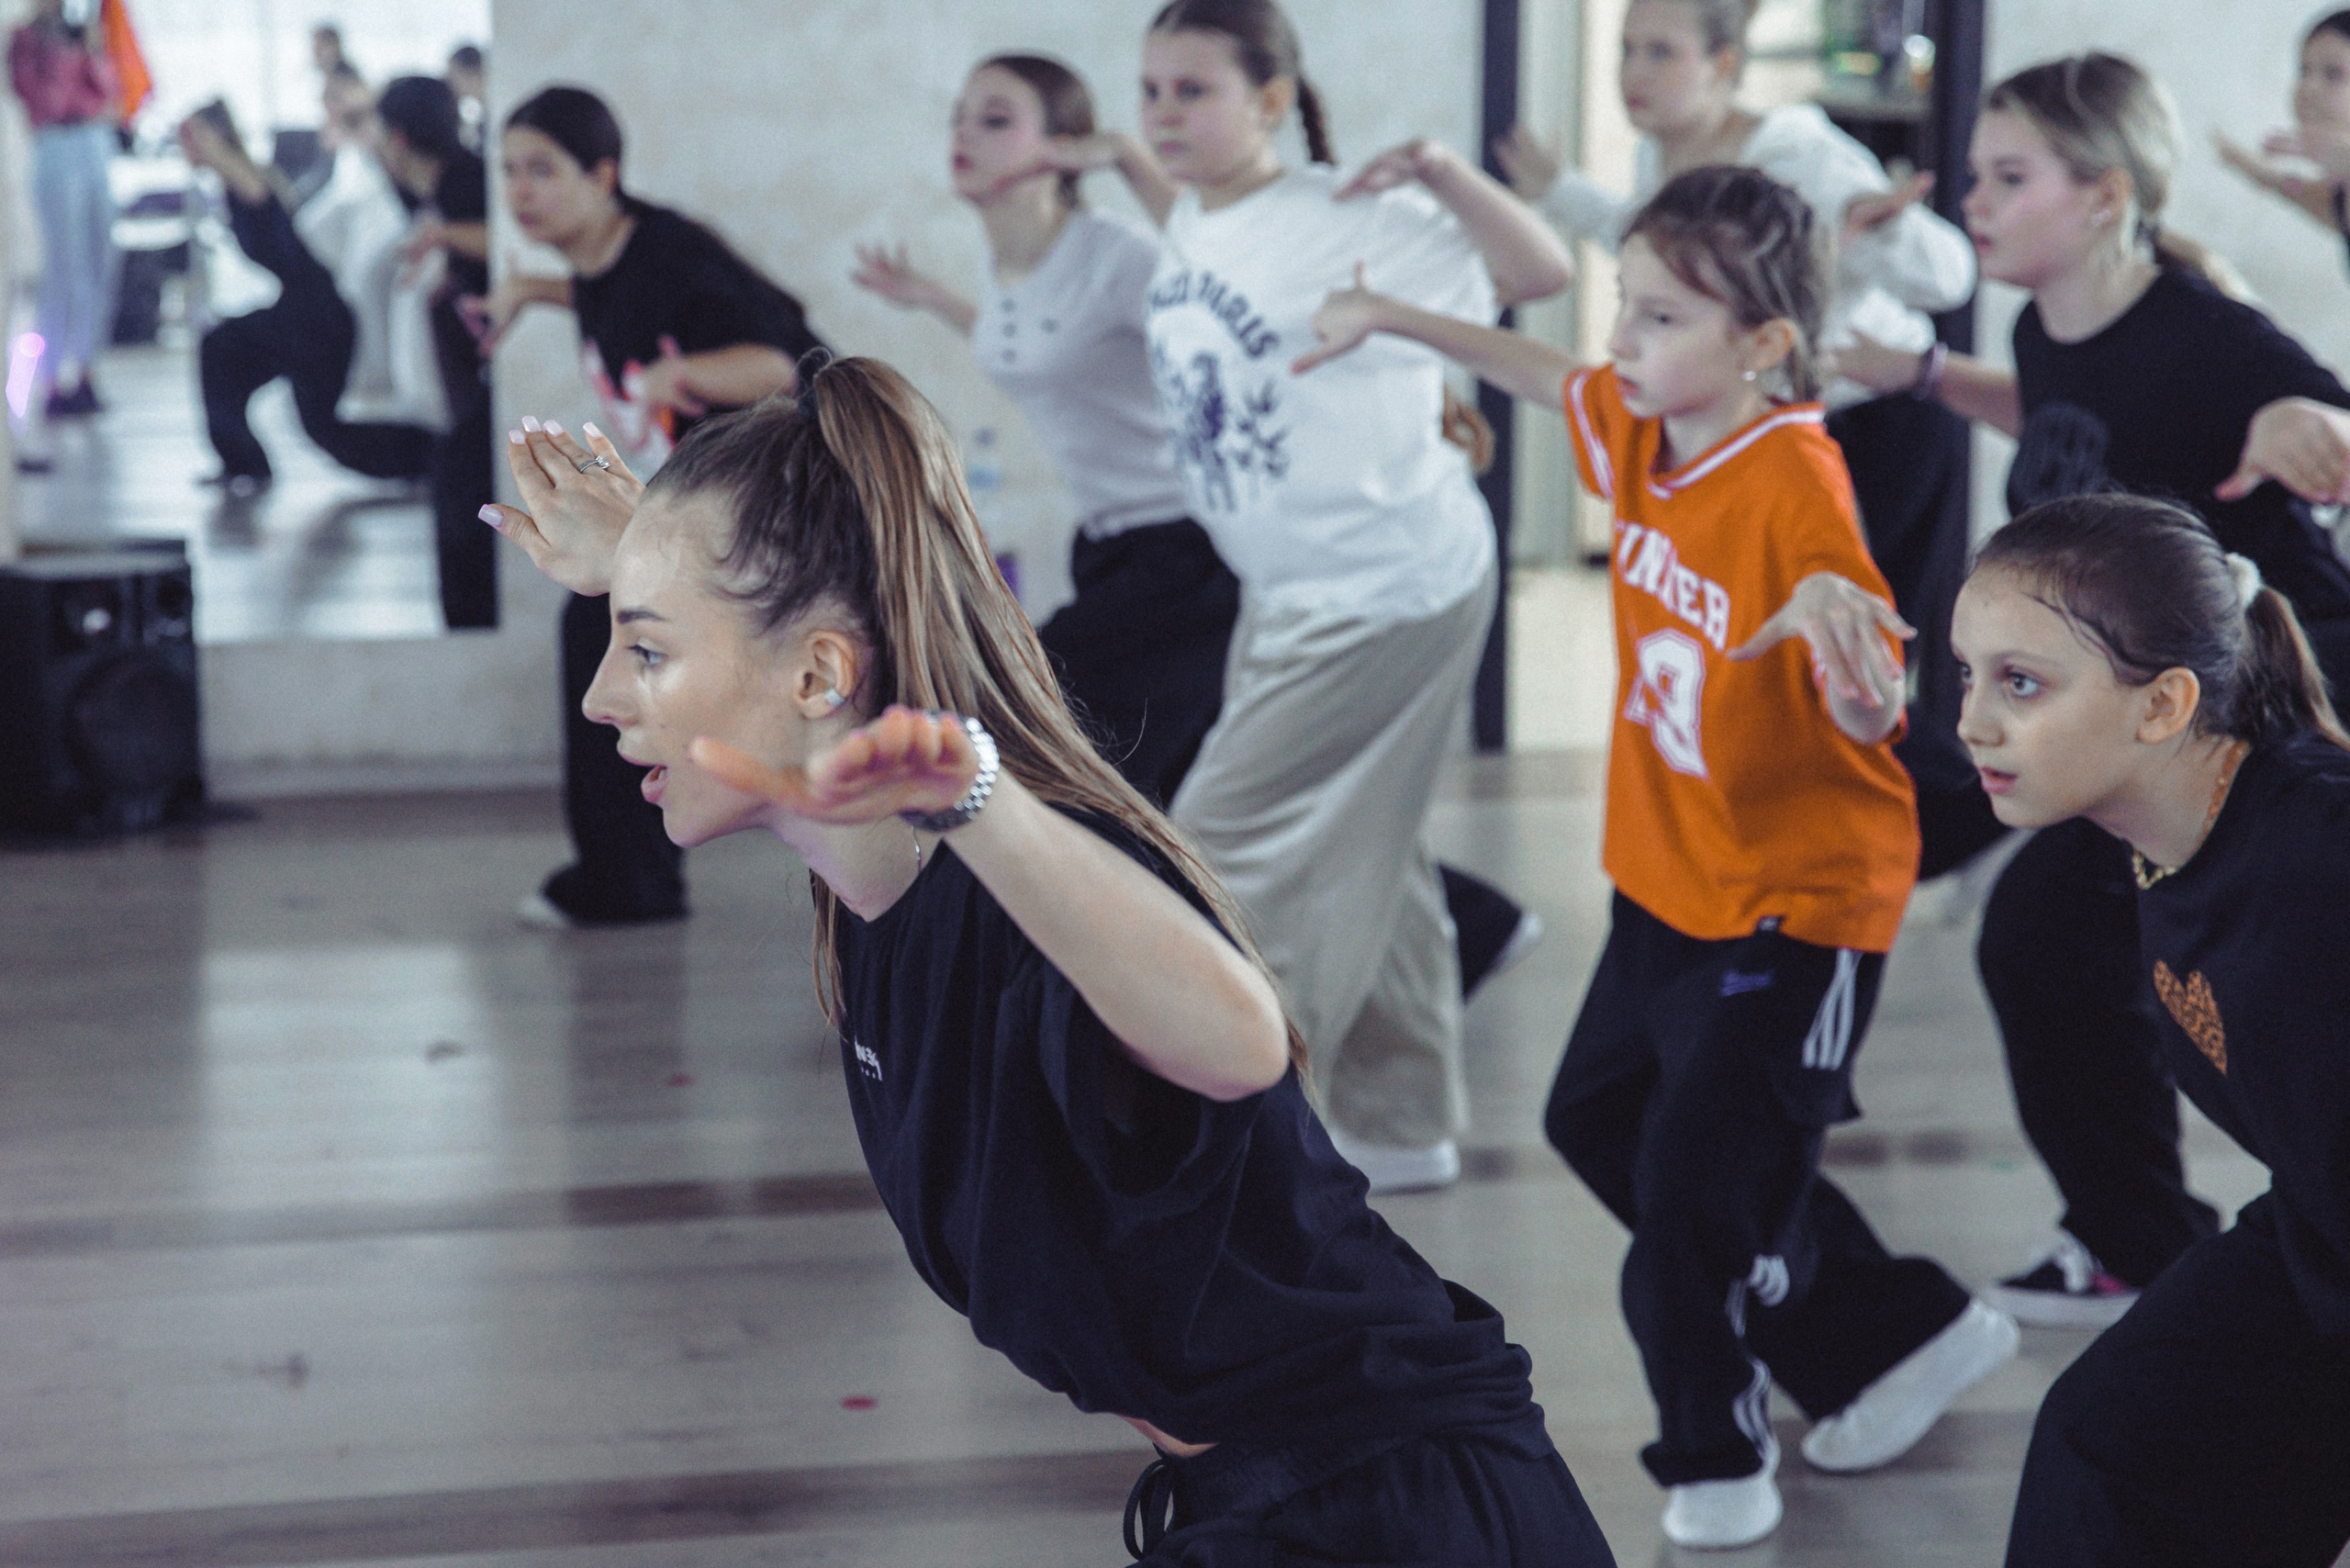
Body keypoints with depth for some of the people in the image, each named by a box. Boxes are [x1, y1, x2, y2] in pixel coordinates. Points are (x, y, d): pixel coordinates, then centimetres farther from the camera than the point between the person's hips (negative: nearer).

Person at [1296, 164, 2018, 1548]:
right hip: (1670, 884, 10)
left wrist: (1842, 634, -57)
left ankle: (1718, 1456, 20)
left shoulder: (1795, 486, -28)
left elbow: (1875, 718, -36)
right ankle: (1899, 1332, 30)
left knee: (1695, 1190, -8)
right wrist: (1395, 321, 25)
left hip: (1796, 903, -10)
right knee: (1601, 1122, 22)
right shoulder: (1646, 436, -3)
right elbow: (1552, 376, 21)